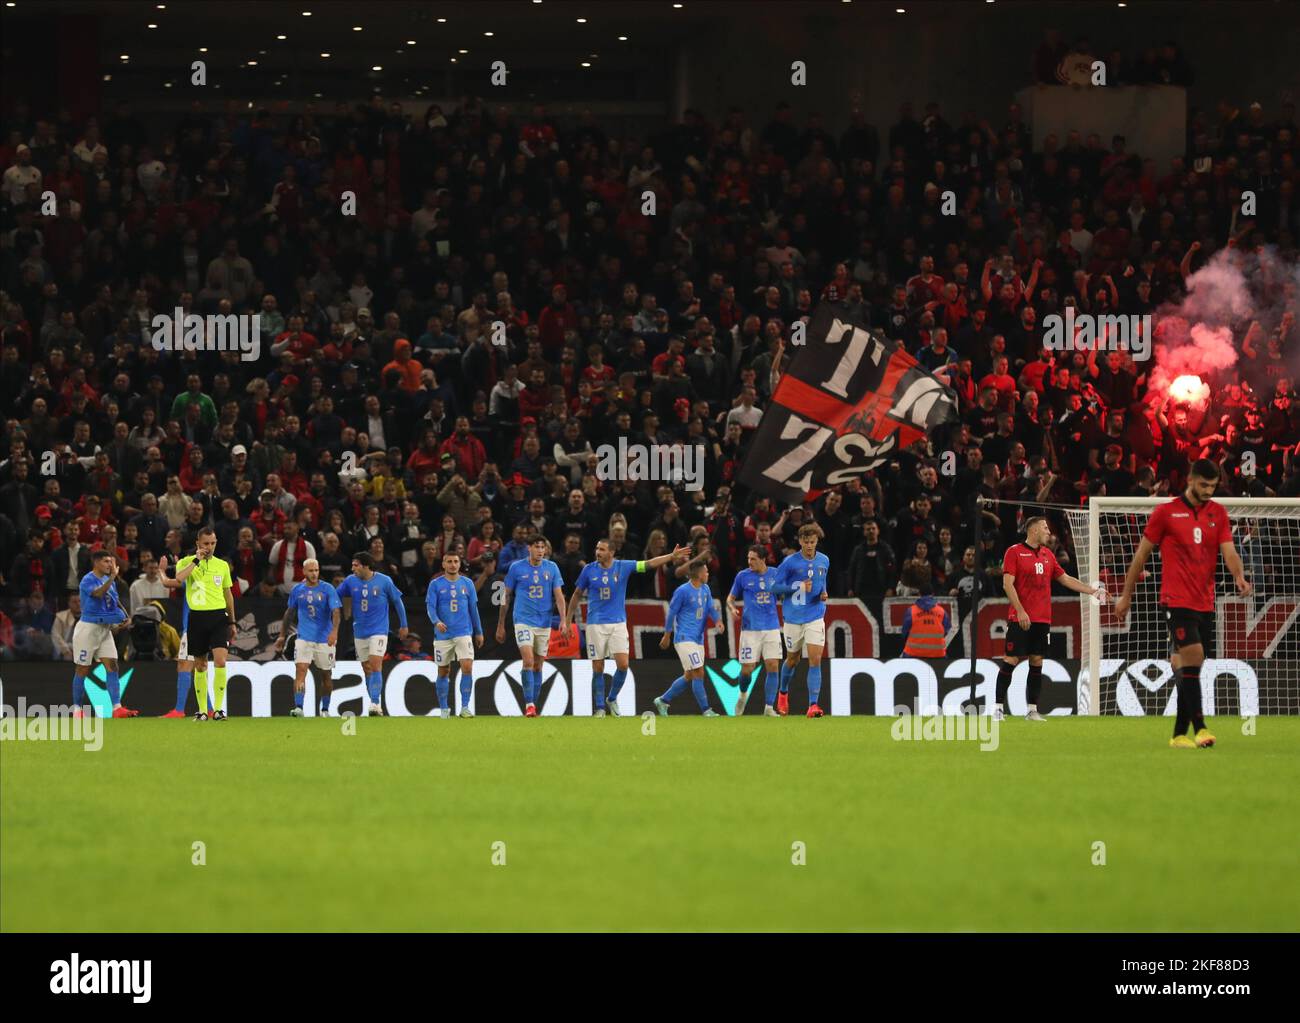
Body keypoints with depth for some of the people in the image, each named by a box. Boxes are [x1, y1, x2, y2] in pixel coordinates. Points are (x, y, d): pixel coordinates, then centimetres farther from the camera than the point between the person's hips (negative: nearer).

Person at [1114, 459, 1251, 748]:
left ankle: (1179, 733, 13)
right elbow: (1141, 554, 5)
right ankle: (1199, 726, -21)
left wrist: (1239, 577, -21)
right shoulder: (1166, 512, -1)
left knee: (1188, 669, 7)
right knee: (1192, 656, -19)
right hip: (1177, 601, -5)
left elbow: (1229, 551, 0)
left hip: (1205, 603, 5)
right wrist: (1126, 595, 6)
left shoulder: (1218, 513, 10)